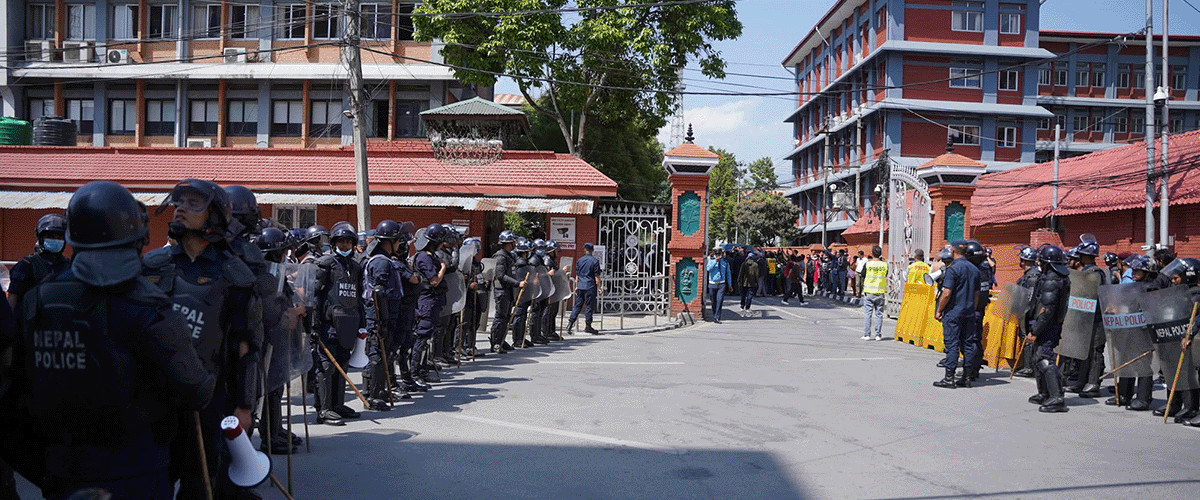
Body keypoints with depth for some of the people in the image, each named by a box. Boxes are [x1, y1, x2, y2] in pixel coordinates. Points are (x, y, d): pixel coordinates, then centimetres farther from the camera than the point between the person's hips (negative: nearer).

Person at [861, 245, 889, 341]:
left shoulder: (867, 264, -7)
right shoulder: (884, 265, -3)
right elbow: (886, 277, 8)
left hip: (868, 292, -1)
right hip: (880, 292, 1)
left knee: (867, 314, 3)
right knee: (879, 314, 7)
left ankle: (866, 335, 2)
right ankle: (878, 335, 8)